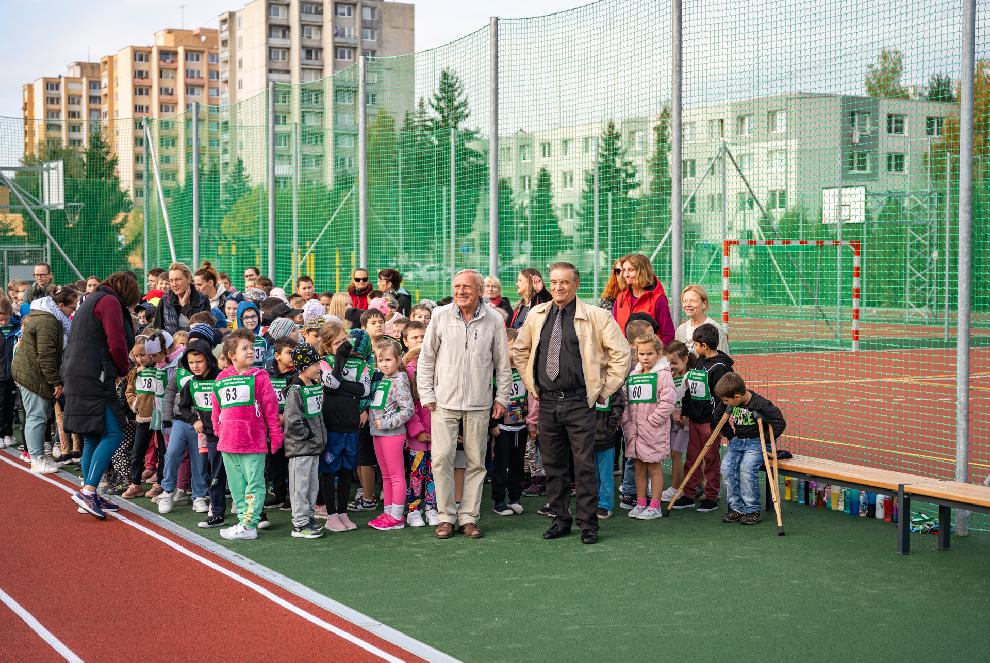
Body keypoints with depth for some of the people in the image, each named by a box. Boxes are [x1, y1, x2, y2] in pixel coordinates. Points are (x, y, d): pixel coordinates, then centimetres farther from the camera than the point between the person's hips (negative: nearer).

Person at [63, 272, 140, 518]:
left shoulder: (92, 301, 25)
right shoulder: (110, 302, -5)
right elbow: (117, 344, -14)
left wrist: (118, 370, 15)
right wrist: (124, 369, 3)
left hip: (77, 378, 10)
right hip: (94, 378, -10)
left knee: (92, 439, 11)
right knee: (112, 434, -13)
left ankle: (90, 497, 12)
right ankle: (88, 490, -19)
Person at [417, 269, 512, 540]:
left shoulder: (493, 321, 1)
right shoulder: (441, 316, 1)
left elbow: (502, 363, 8)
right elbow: (426, 358, 6)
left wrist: (502, 397, 6)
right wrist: (426, 395, 1)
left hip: (479, 404, 1)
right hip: (445, 401, 0)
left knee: (476, 462, 5)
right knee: (442, 459, -5)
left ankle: (468, 517, 14)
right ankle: (446, 517, 7)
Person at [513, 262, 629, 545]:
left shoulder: (596, 316, -5)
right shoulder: (537, 315, 8)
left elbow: (621, 353, -3)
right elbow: (520, 350, 22)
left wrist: (604, 391, -3)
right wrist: (531, 384, 15)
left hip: (579, 402, -4)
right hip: (547, 402, 4)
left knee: (584, 465, -3)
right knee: (552, 464, 9)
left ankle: (588, 523, 6)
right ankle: (561, 519, 20)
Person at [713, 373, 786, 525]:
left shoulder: (760, 404, -20)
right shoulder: (729, 403, -2)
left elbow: (780, 423, -16)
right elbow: (717, 417, 17)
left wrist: (765, 440, -15)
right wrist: (730, 435, 11)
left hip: (757, 442, -6)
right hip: (737, 441, 6)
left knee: (746, 468, -28)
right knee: (726, 467, -18)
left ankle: (752, 510, -13)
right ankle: (737, 508, -8)